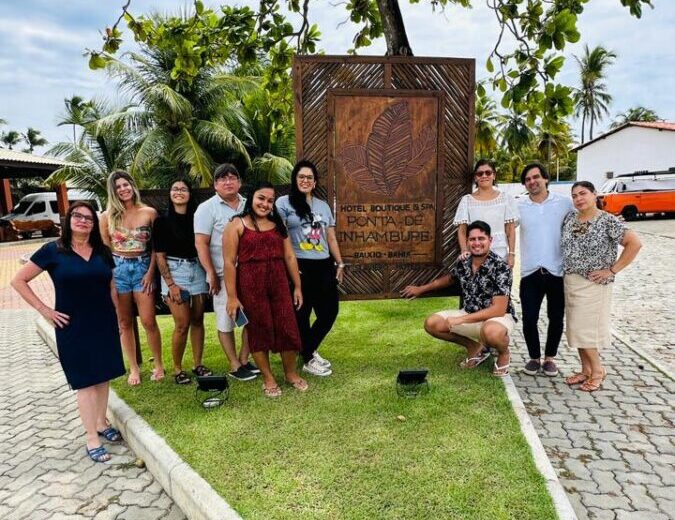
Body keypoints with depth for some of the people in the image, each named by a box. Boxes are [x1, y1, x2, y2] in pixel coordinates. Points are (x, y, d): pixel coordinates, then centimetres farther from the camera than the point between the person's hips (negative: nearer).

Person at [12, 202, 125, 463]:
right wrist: (45, 310, -8)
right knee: (85, 381, 1)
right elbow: (18, 280, -3)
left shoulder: (102, 252, 5)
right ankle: (92, 439, 10)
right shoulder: (53, 250, -7)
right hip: (73, 328, -4)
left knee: (103, 376, 12)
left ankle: (101, 423, 31)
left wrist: (118, 319, 11)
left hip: (104, 325, 4)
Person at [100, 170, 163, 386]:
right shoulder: (107, 216, 2)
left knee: (148, 321, -4)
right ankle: (134, 368, 22)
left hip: (143, 268, -1)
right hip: (117, 269, 2)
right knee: (125, 323, 9)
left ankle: (158, 365, 15)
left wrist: (151, 272, -5)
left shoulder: (149, 213, -1)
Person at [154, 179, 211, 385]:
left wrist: (209, 274, 1)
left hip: (197, 271, 3)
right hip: (174, 272, -3)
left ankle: (198, 365, 19)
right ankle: (177, 369, 11)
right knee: (182, 324, -4)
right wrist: (170, 284, -11)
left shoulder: (197, 218, 7)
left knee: (197, 320, 7)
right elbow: (160, 256, -4)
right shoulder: (162, 221, -1)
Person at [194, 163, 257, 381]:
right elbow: (201, 244, -8)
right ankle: (234, 366, 16)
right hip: (224, 275, -5)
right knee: (226, 321, 2)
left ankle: (244, 359, 25)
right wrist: (212, 275, -13)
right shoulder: (207, 208, -3)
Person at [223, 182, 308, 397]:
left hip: (279, 282, 4)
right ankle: (268, 378, 22)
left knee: (288, 327, 4)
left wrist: (297, 286, 9)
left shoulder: (278, 224, 13)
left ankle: (291, 373, 25)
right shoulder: (237, 225, -2)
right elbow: (229, 262, -7)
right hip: (250, 284, -4)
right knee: (259, 330, 6)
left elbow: (289, 257, 12)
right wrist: (232, 296, -10)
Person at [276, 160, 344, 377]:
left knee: (329, 311, 7)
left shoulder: (323, 205, 16)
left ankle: (308, 349, 28)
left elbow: (331, 238, 18)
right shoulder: (284, 203, -1)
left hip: (324, 266, 6)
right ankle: (308, 359, 20)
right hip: (299, 267, -5)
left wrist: (339, 263, 14)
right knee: (302, 313, 4)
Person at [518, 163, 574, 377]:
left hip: (557, 271, 0)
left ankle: (550, 358, 27)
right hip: (530, 272, 0)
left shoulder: (565, 203, 2)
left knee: (556, 318, 9)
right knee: (529, 319, 1)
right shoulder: (518, 206, 4)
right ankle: (534, 357, 21)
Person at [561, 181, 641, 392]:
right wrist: (568, 270, 7)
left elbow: (635, 243, -17)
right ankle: (586, 370, 22)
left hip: (593, 284, -6)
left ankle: (598, 370, 13)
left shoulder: (608, 221, -12)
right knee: (576, 329, 10)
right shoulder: (570, 218, 6)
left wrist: (612, 270, -16)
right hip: (570, 282, 6)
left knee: (584, 329, -5)